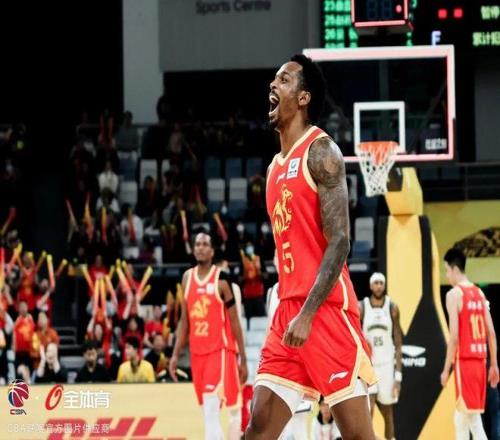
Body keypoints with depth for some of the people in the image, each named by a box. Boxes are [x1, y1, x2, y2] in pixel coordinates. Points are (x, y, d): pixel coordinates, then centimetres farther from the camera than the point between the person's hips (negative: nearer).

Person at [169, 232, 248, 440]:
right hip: (197, 352, 6)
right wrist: (176, 354, 9)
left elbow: (234, 321, -4)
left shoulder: (221, 279, -6)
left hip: (221, 349, -6)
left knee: (211, 408, -19)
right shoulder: (187, 277, 11)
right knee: (209, 411, 9)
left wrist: (243, 359, -5)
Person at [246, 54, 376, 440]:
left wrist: (308, 314, -22)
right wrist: (289, 310, 18)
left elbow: (339, 242, -15)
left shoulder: (320, 151, -7)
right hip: (289, 309, 8)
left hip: (326, 309, -8)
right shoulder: (277, 166, 19)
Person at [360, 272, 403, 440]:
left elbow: (398, 344, 0)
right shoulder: (361, 308, -2)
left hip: (387, 365, 1)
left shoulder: (392, 308, -1)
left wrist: (398, 375, -6)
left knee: (387, 413, 8)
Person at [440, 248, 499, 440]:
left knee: (474, 419, -9)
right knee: (460, 417, 16)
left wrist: (446, 368, -10)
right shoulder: (479, 293, 13)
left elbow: (454, 336, -14)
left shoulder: (454, 294, -9)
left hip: (464, 361, -8)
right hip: (479, 361, 8)